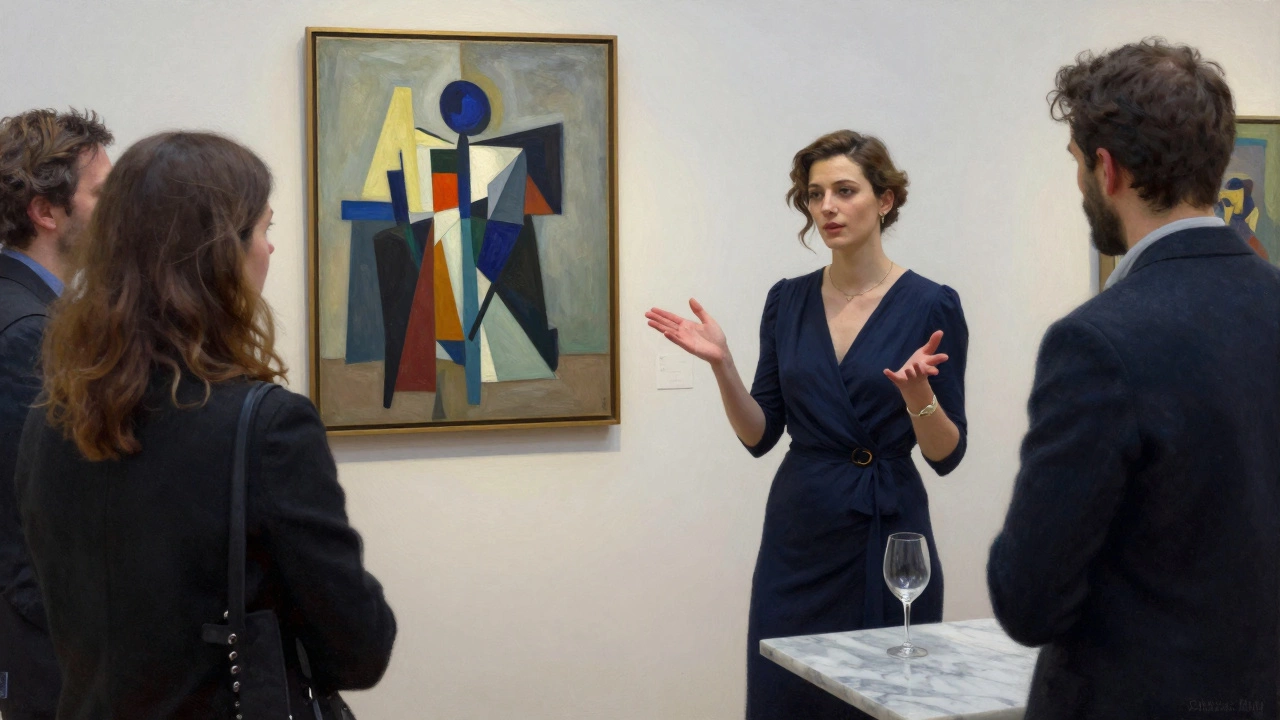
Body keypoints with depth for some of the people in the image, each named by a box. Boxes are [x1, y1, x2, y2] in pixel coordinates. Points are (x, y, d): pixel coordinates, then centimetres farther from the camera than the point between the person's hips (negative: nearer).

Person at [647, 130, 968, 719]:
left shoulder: (930, 306, -6)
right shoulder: (788, 301, 5)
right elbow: (760, 435, 5)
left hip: (887, 537, -3)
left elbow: (946, 454, -7)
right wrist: (721, 364, -10)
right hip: (798, 536, 4)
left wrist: (917, 393, -25)